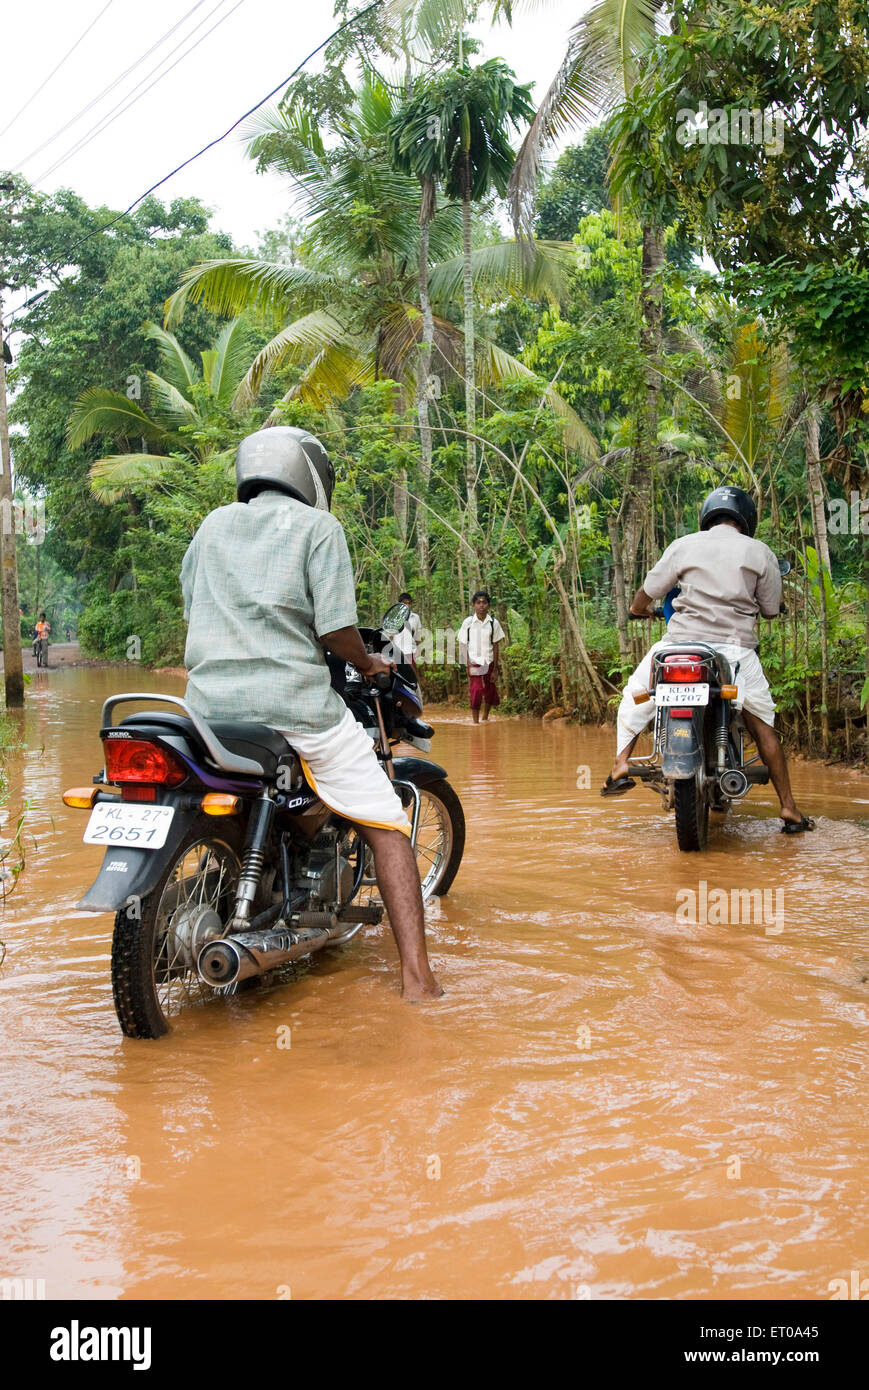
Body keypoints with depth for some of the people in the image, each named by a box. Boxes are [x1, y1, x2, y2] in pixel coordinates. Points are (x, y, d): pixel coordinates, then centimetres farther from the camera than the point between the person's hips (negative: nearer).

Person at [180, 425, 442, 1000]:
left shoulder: (213, 526, 18)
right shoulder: (318, 527, 2)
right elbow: (334, 628, -8)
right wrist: (369, 663, 11)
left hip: (210, 702, 6)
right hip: (293, 704, -5)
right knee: (387, 826, 1)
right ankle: (417, 976, -8)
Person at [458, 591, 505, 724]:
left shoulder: (493, 622, -3)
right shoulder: (468, 622, -6)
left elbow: (495, 646, 1)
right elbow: (464, 645, -1)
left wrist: (495, 669, -1)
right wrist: (468, 665, -7)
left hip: (489, 663, 2)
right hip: (474, 663, -2)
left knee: (490, 694, 10)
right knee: (476, 694, -9)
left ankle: (485, 719, 31)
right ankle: (475, 723, 0)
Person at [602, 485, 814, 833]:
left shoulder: (683, 546, 7)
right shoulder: (760, 553, 7)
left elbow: (644, 595, 12)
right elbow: (771, 610, 12)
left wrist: (639, 609, 36)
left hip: (682, 644, 0)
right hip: (737, 649, 0)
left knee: (635, 694, 23)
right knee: (762, 723, 14)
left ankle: (621, 766, 9)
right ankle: (788, 808, 12)